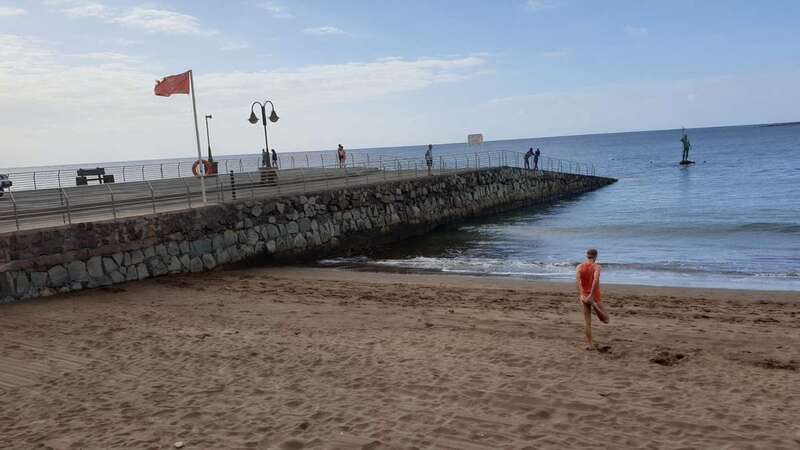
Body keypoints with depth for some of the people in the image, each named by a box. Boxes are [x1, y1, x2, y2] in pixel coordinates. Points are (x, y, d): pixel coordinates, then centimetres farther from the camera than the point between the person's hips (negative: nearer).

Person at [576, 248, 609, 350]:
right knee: (605, 320, 10)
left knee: (587, 321, 10)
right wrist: (591, 295, -26)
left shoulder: (580, 266, 1)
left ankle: (589, 344, 8)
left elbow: (577, 280, -16)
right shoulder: (596, 266, -8)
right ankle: (594, 304, -10)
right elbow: (596, 280, -26)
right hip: (595, 296, -4)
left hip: (584, 296, 4)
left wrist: (581, 294, -22)